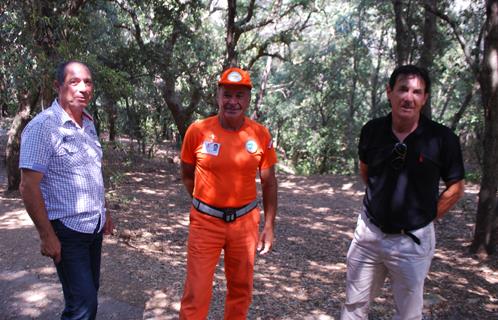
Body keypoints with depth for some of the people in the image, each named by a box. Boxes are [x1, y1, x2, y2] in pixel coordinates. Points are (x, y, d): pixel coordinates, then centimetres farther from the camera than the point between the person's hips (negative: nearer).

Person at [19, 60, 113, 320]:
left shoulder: (88, 124, 8)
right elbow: (28, 186, -18)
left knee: (88, 292, 17)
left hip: (94, 226, 7)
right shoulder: (42, 127, -16)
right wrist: (47, 236, -18)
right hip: (67, 230, -7)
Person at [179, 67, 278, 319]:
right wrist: (205, 204, 7)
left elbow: (269, 183, 4)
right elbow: (187, 176, 6)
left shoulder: (261, 134, -5)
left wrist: (269, 227, 3)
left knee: (241, 288, 16)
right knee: (196, 292, 1)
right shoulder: (198, 131, -9)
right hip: (206, 222, -2)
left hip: (245, 221, 2)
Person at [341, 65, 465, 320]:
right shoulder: (372, 130, -5)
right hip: (369, 232, 2)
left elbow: (455, 188, -1)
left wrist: (426, 216, -3)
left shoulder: (442, 138, -13)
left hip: (413, 240, -2)